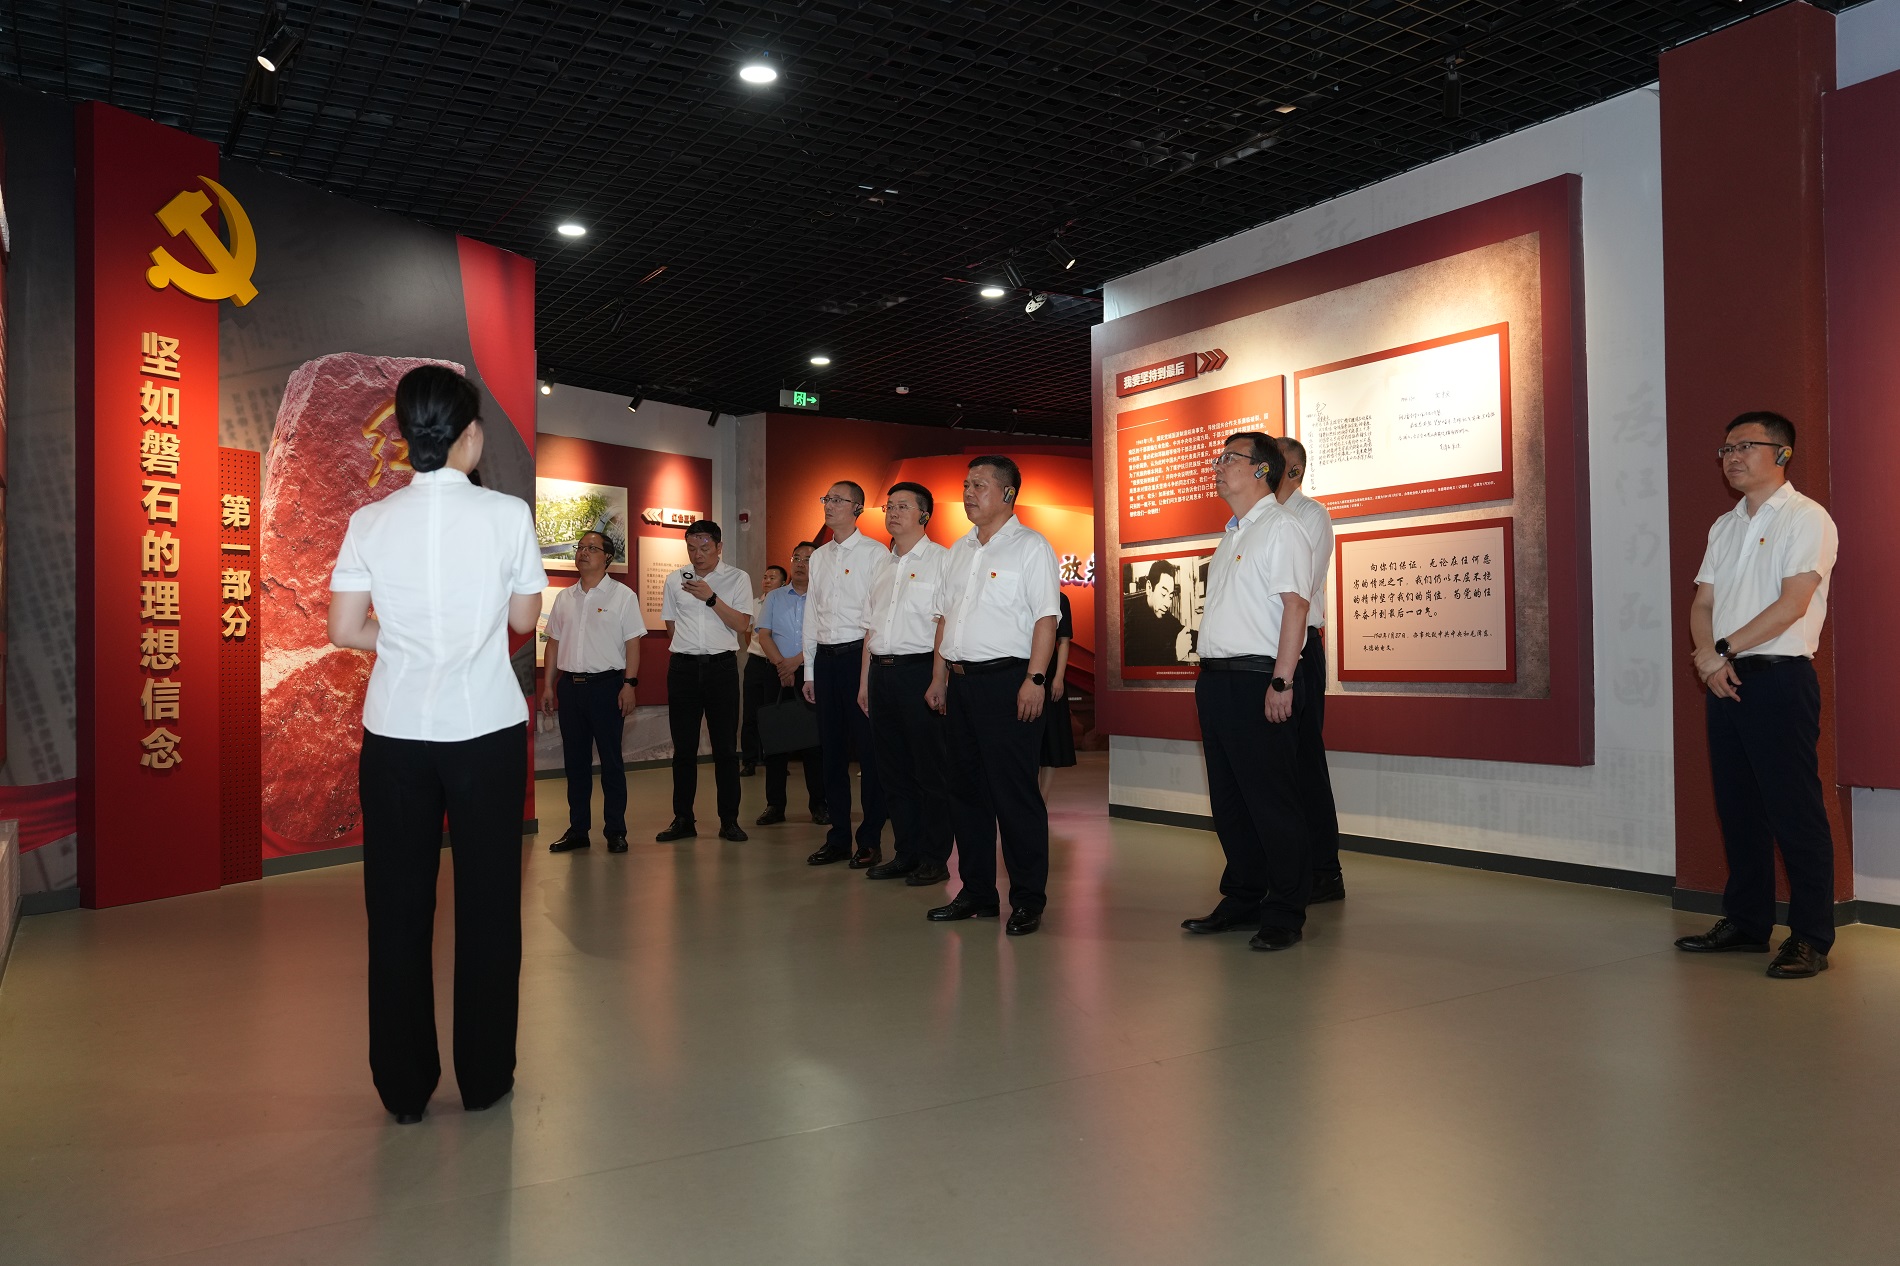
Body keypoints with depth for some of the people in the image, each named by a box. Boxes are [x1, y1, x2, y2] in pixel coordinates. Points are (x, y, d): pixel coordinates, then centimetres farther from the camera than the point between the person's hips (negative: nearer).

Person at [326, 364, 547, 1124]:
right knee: (487, 904, 8)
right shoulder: (508, 516, -6)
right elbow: (525, 619, 2)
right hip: (487, 729, -1)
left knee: (398, 907, 9)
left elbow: (344, 630, -1)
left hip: (395, 733, 2)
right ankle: (484, 1079, 18)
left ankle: (404, 1088, 17)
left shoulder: (370, 522, -1)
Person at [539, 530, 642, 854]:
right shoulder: (564, 597, 13)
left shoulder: (622, 595, -1)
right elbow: (554, 642, 16)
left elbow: (632, 643, -5)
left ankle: (616, 830, 7)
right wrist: (549, 684, 10)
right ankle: (577, 829, 17)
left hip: (606, 683, -5)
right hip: (569, 683, 5)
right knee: (575, 760, 9)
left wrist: (629, 684, -12)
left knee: (611, 760, 0)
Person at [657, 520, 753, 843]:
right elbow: (672, 625, 16)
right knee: (683, 747, 7)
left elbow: (741, 625, -8)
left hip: (721, 667, -2)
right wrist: (691, 645, 4)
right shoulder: (674, 580, 9)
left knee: (725, 747, 1)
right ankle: (683, 819, 14)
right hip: (683, 667, 3)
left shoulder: (737, 579, 1)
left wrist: (711, 598, -15)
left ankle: (729, 821, 8)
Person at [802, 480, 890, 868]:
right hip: (825, 658, 6)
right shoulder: (819, 557, 15)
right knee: (832, 748, 10)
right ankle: (838, 837, 19)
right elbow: (812, 614, 17)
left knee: (868, 748, -1)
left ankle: (871, 840, 8)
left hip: (859, 654, -6)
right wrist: (809, 671, 14)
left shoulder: (874, 553, -4)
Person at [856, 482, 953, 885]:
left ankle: (935, 860, 7)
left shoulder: (940, 559, -4)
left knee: (929, 769, -1)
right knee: (893, 770, 11)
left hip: (918, 670, -7)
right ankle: (905, 854, 20)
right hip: (882, 672, 7)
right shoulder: (883, 564, 17)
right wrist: (865, 680, 16)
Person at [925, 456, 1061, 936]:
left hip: (1006, 680, -7)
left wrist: (1034, 680, -19)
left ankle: (1028, 899, 5)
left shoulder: (1030, 547, -4)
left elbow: (1046, 619, -11)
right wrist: (939, 677, 14)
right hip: (961, 681, 8)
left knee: (1015, 794, -5)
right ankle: (976, 892, 22)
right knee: (966, 789, 11)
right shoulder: (959, 550, 18)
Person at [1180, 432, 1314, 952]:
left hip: (1256, 679, -9)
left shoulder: (1279, 528, -7)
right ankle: (1242, 899, 23)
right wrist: (1207, 676, 18)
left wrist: (1282, 681, -21)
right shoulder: (1232, 535, 21)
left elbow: (1295, 605, -15)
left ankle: (1284, 914, 5)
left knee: (1272, 801, -4)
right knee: (1228, 799, 13)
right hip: (1217, 679, 9)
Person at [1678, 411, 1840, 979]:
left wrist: (1723, 649, -12)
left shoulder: (1806, 519, -4)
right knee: (1738, 808, 11)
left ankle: (1811, 938, 2)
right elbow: (1702, 602, 13)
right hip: (1725, 680, 7)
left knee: (1795, 811, -5)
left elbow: (1792, 604, -14)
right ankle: (1745, 923, 20)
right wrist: (1709, 657, -5)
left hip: (1780, 679, -7)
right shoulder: (1724, 526, 18)